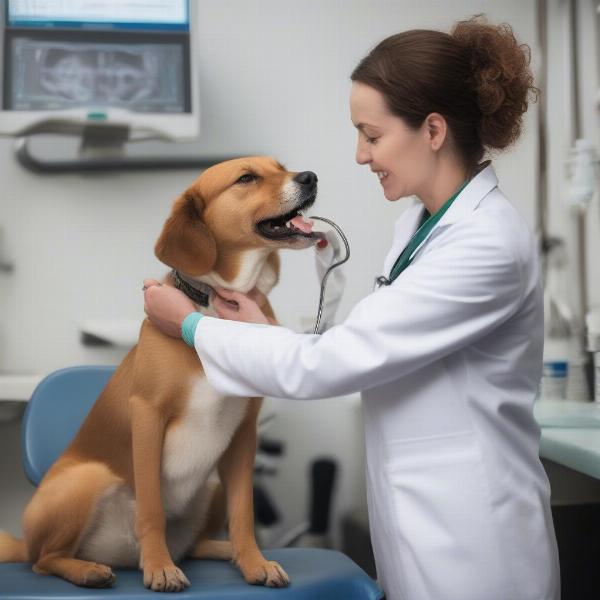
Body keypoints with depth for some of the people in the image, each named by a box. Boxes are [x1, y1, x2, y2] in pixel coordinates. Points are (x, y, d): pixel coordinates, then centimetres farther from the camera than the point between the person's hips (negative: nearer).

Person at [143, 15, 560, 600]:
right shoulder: (420, 223, 7)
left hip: (470, 547, -8)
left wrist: (193, 325, -9)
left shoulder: (487, 244, -22)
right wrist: (266, 331, 0)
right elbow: (360, 357, 11)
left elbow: (329, 364, -21)